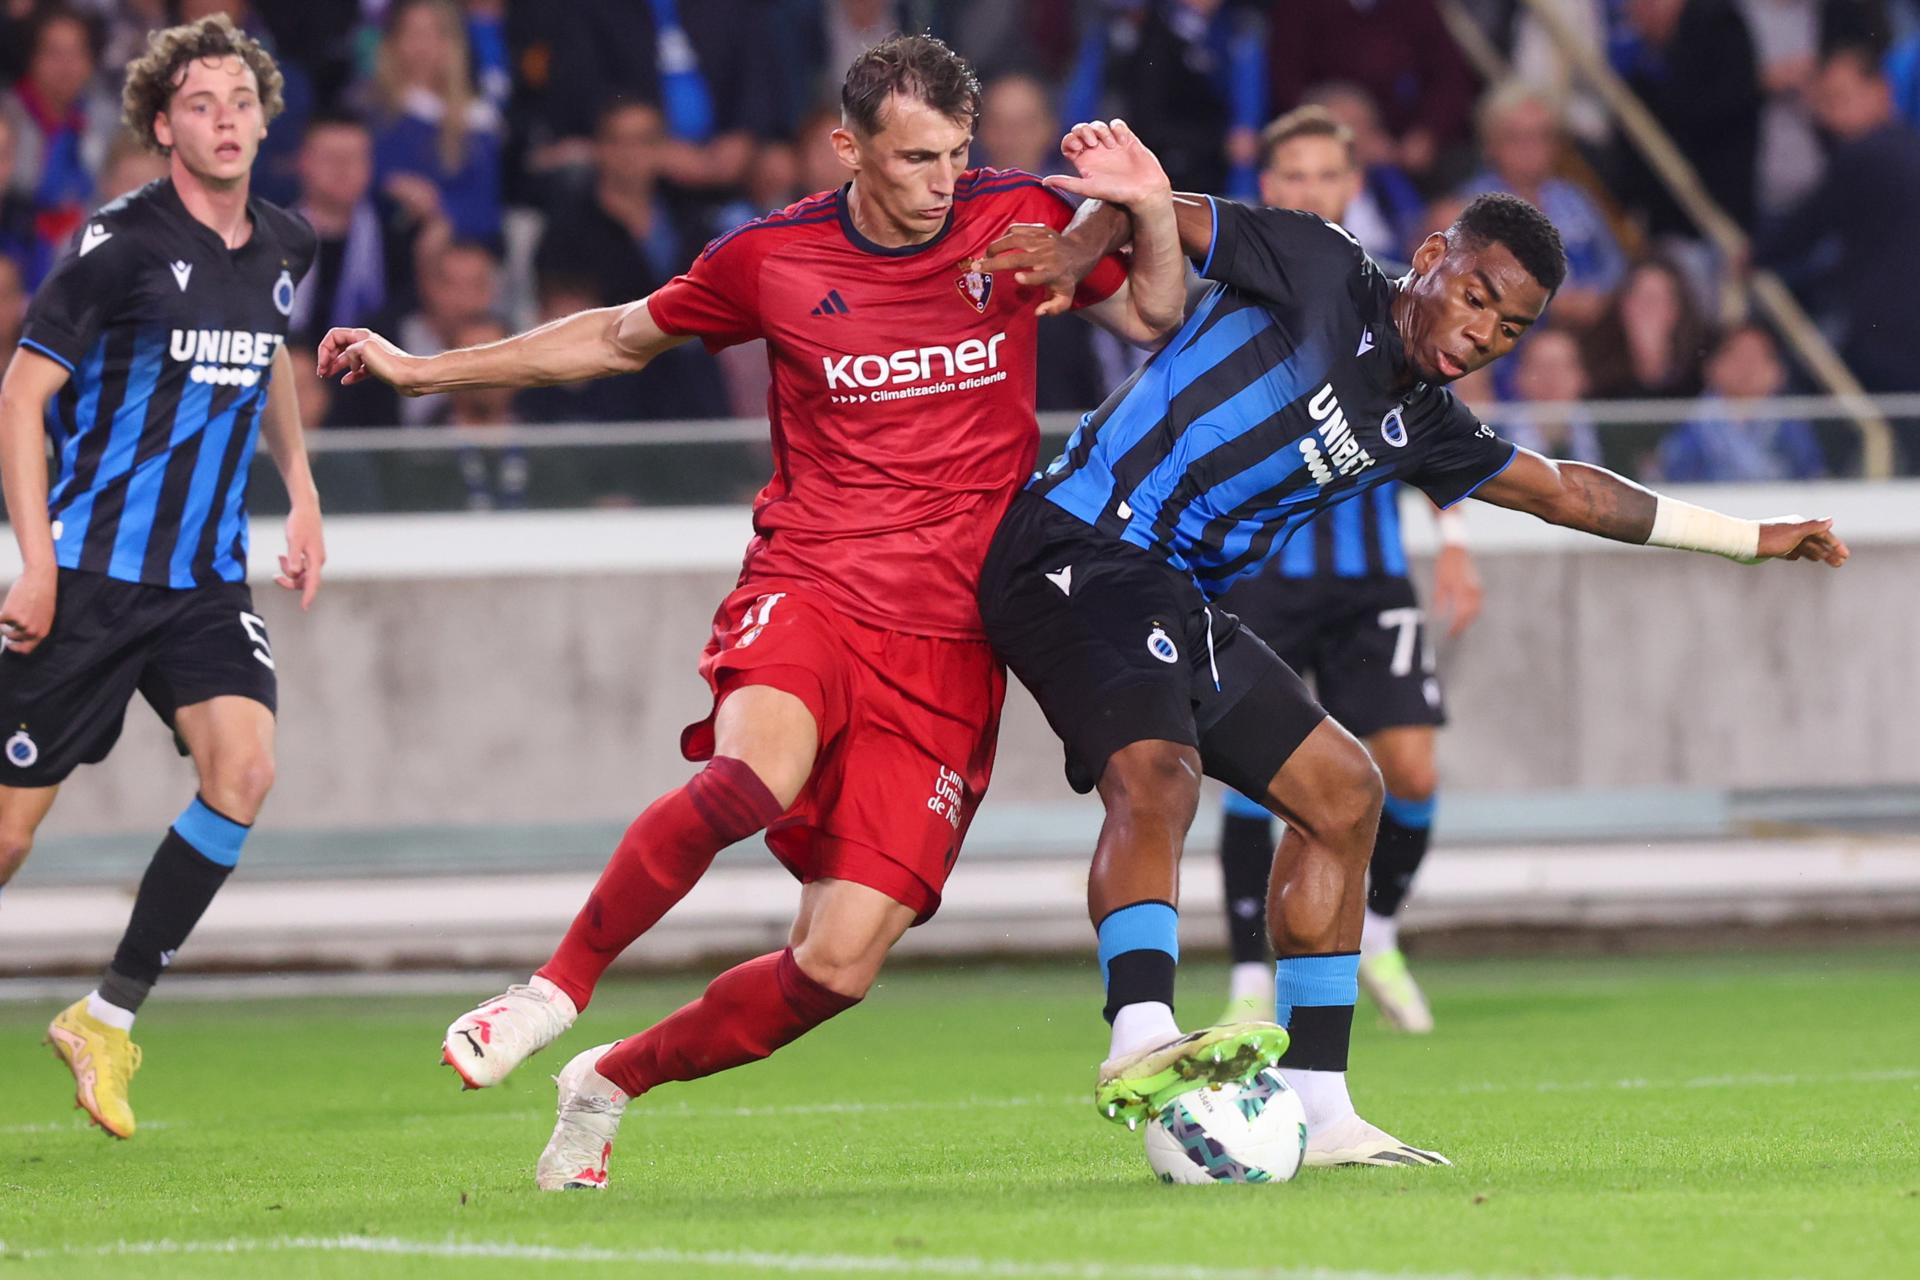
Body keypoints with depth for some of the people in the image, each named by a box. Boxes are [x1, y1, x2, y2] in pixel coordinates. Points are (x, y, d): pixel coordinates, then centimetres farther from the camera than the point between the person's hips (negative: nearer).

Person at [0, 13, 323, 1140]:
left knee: (244, 771, -16)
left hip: (208, 580, 5)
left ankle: (109, 1017, -4)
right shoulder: (125, 242, -12)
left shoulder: (284, 247, 7)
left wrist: (301, 487, 21)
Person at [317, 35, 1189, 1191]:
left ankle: (615, 1080, 16)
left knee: (841, 965, -8)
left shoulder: (1019, 220, 3)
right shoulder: (772, 258, 2)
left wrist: (1152, 217, -8)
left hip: (951, 642, 1)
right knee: (754, 773, -38)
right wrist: (422, 370, 22)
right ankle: (560, 986, -19)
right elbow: (622, 338, 18)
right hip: (809, 587, -1)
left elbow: (1157, 322, 13)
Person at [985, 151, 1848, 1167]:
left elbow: (1564, 492, 28)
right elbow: (1152, 211, -7)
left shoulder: (1419, 428, 16)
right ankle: (1140, 1041, -50)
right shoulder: (1318, 273, -4)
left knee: (1340, 790, 10)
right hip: (1078, 549, -9)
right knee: (1156, 771, -31)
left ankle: (1312, 1112, 11)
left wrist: (1754, 538, 34)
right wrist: (1090, 238, -29)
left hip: (1177, 601, 9)